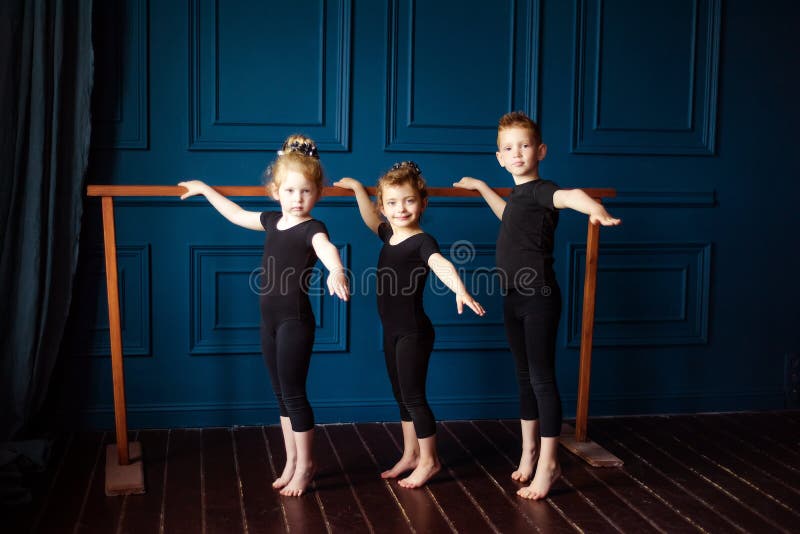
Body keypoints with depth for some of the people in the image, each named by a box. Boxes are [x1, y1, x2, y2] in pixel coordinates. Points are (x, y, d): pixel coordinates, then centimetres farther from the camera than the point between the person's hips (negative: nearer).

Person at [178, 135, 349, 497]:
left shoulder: (312, 229, -15)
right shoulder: (272, 221, 8)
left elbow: (327, 249, -38)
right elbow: (237, 214, 26)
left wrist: (336, 271, -60)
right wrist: (205, 190, 35)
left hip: (295, 321, -7)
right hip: (270, 320, 7)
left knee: (293, 394, 0)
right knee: (281, 394, 14)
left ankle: (305, 466, 14)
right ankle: (292, 462, 25)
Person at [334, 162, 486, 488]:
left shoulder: (422, 242, -18)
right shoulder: (390, 235, 6)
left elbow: (441, 264, -38)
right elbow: (371, 220, 27)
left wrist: (459, 289, -56)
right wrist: (357, 189, 30)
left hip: (414, 332, -8)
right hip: (392, 331, 8)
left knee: (413, 396, -1)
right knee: (402, 395, 16)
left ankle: (429, 460, 13)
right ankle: (410, 455, 29)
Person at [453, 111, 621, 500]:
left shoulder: (539, 190, -14)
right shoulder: (518, 194, 13)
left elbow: (570, 195, -38)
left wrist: (596, 209, -59)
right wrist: (481, 188, 46)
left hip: (538, 297, -9)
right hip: (513, 297, 9)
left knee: (542, 378, -2)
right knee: (524, 377, 17)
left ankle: (548, 462, 7)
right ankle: (529, 450, 30)